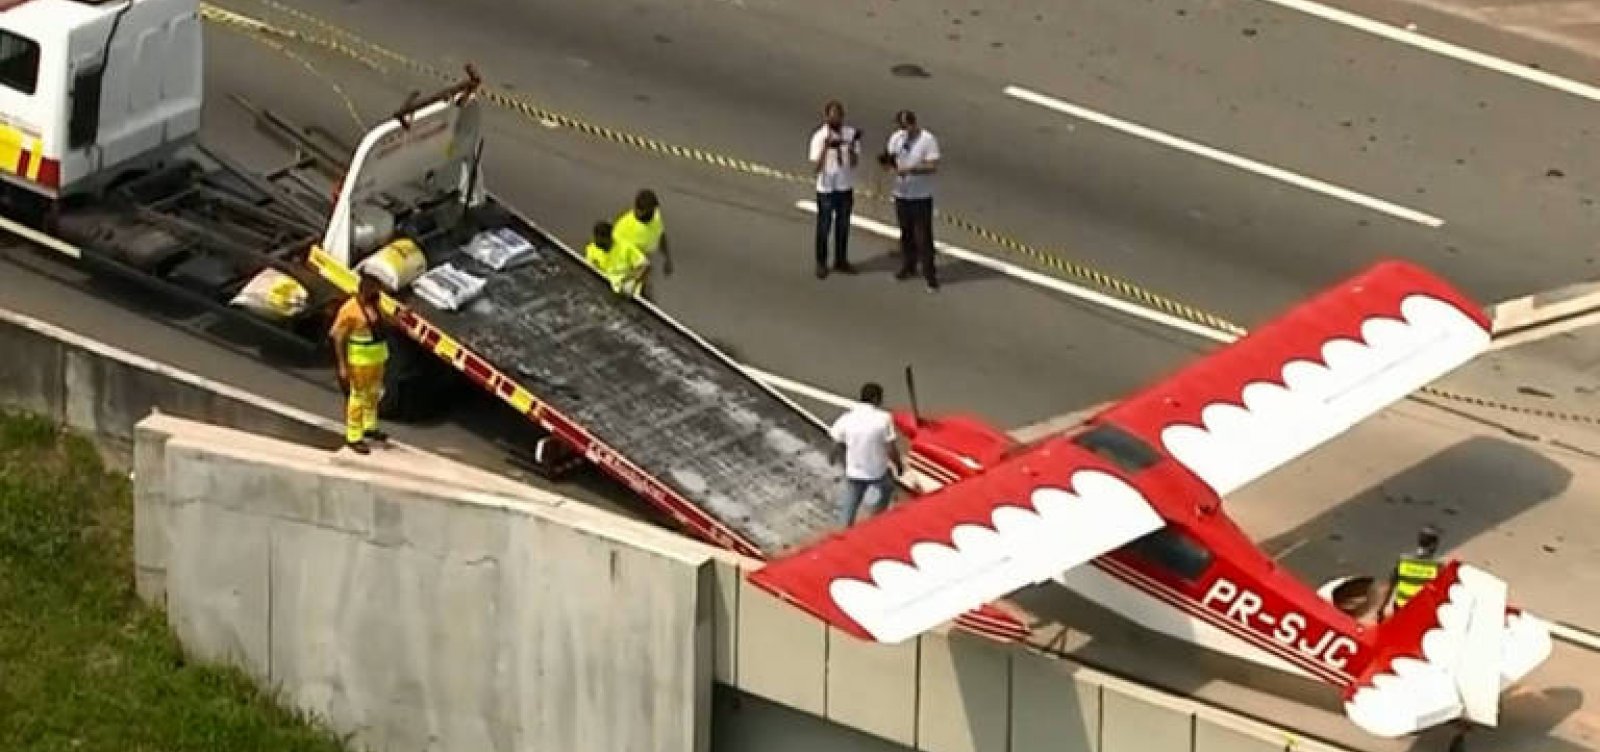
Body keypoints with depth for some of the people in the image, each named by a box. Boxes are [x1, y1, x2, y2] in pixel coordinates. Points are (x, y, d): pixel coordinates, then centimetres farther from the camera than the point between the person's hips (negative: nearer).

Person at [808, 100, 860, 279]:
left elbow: (854, 163, -4)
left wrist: (851, 148, -24)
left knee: (843, 226, 16)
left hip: (846, 188, 3)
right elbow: (815, 169, -19)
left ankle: (841, 261, 31)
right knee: (824, 227, 8)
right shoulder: (819, 137, -15)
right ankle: (821, 263, 22)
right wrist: (825, 148, -32)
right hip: (826, 189, -3)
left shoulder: (850, 134, -6)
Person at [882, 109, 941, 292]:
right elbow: (888, 163, 5)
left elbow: (933, 166, -16)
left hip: (922, 196, -5)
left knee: (924, 237, -6)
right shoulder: (896, 138, 4)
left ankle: (930, 276, -3)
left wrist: (910, 169, -27)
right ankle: (908, 266, 31)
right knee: (906, 233, 16)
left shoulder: (928, 140, -11)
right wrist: (887, 162, -19)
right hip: (901, 194, 5)